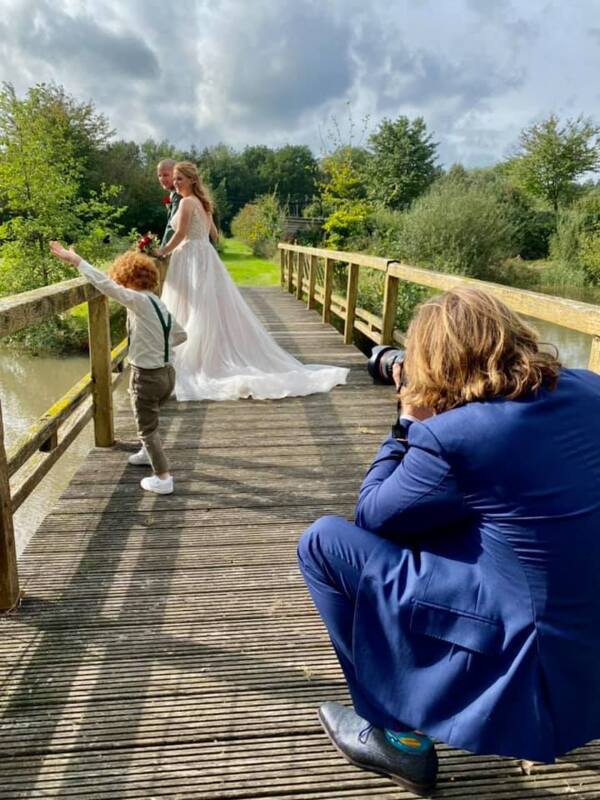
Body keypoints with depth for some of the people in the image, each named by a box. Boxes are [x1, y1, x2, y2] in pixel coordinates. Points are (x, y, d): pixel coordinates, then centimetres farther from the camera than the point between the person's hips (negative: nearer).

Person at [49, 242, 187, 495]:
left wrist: (76, 260, -21)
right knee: (148, 418, 31)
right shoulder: (159, 304, 6)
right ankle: (148, 453, 51)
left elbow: (106, 284, -27)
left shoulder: (138, 301, -18)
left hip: (146, 377, -8)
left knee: (147, 428, 8)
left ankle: (163, 479, 13)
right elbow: (181, 335, 15)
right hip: (167, 372, 8)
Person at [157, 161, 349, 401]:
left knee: (195, 315, -5)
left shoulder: (187, 202, -12)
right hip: (205, 257, 9)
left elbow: (180, 235, -17)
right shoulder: (202, 203, 16)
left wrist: (161, 252, -4)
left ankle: (192, 363, 0)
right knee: (215, 311, 9)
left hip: (192, 259, -9)